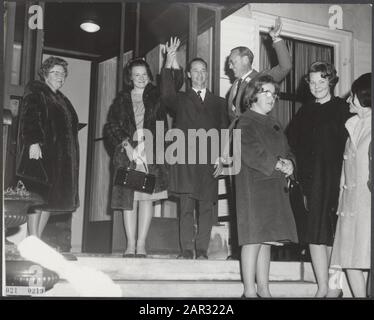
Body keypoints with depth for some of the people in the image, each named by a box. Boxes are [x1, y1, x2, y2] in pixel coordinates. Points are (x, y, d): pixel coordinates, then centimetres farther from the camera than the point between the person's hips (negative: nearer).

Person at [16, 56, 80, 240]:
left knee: (50, 199, 4)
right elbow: (29, 118, -12)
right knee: (39, 197, -9)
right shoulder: (35, 92, 0)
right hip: (41, 151, -8)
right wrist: (33, 142, -25)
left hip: (61, 156, 8)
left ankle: (38, 240, 8)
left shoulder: (61, 99, 24)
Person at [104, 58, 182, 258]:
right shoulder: (121, 99, 13)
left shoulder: (156, 97, 13)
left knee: (147, 196, -6)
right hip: (127, 152, 1)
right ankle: (130, 245, 1)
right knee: (129, 198, -3)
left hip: (151, 153, -1)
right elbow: (111, 127, 6)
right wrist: (127, 145, -5)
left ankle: (141, 245, -2)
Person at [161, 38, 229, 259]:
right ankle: (186, 250, -1)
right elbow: (167, 95, -8)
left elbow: (225, 131, 12)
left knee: (206, 207, -1)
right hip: (185, 160, -1)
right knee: (186, 207, -3)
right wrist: (170, 64, -18)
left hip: (210, 161, 1)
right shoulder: (181, 100, 15)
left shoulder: (219, 103, 20)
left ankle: (202, 250, 2)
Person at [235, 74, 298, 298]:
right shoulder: (246, 122, -5)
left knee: (267, 240, 9)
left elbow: (286, 151, 17)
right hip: (253, 186, -7)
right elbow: (250, 153, -18)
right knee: (254, 238, -6)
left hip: (275, 187, 7)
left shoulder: (274, 124, 19)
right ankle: (250, 291, 0)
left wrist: (289, 162, -5)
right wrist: (277, 164, -14)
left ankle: (263, 288, 17)